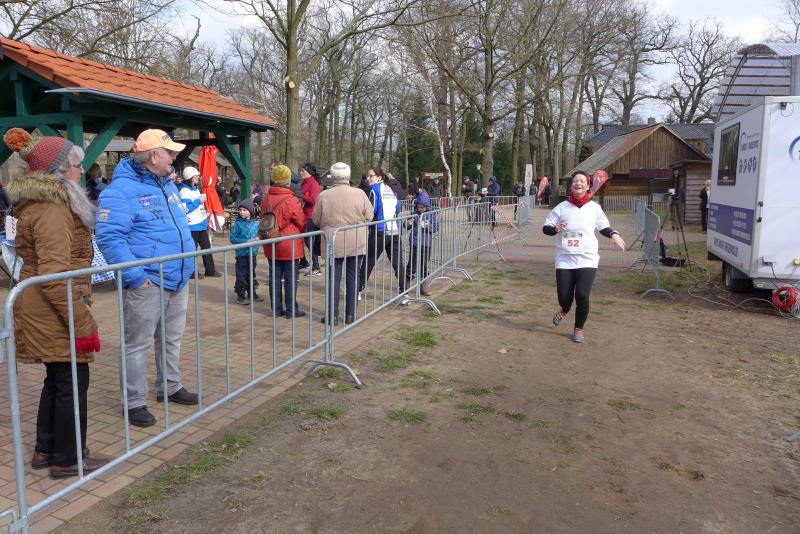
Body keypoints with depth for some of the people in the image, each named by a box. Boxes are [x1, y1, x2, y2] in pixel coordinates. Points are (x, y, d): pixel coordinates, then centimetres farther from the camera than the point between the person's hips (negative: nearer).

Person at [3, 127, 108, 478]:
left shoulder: (39, 203, 13)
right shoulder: (52, 210, -20)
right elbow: (54, 277, -26)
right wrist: (83, 324, -22)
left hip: (42, 309, 10)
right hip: (53, 309, -10)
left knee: (57, 379, 20)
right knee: (72, 382, 1)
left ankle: (45, 450, 33)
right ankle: (67, 460, 15)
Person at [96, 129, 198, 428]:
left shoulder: (168, 185, 15)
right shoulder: (121, 190, -14)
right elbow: (109, 238, -20)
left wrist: (189, 258, 17)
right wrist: (135, 276, -23)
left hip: (179, 280, 8)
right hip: (147, 284, -8)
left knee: (172, 339, 19)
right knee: (138, 344, 3)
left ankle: (170, 387, 34)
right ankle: (135, 402, 15)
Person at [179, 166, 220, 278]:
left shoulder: (195, 188, 15)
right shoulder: (184, 190, -15)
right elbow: (186, 208, -25)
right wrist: (199, 201, -18)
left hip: (201, 223, 10)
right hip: (192, 225, -9)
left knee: (206, 247, 13)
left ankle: (210, 270, 20)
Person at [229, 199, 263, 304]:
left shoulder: (256, 223, 1)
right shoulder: (238, 223, -10)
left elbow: (259, 234, 10)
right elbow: (233, 239, -11)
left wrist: (257, 238, -13)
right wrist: (246, 241, -20)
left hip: (252, 252, 4)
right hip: (242, 253, -4)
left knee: (251, 274, 17)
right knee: (241, 275, 0)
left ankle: (252, 293, 29)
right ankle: (240, 295, 12)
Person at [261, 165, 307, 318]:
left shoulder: (266, 199, 0)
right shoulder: (291, 200, -17)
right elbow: (302, 223, -6)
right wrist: (299, 233, 14)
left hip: (271, 245, 6)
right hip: (290, 246, -5)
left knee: (274, 277, 11)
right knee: (290, 278, 3)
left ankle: (276, 308, 17)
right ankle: (291, 310, 8)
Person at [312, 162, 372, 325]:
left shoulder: (324, 195, -7)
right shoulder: (359, 194, -7)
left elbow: (316, 220, 2)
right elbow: (369, 216, 1)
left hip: (333, 244, -1)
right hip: (356, 243, 1)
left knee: (334, 278, 7)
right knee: (352, 278, 10)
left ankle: (333, 316, 10)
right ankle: (350, 314, 16)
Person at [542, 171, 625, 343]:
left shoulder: (594, 208, 6)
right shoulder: (562, 207, 3)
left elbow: (603, 227, 18)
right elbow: (545, 228, 5)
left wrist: (613, 234, -3)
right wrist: (555, 228, -17)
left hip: (587, 259, 0)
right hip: (564, 260, 0)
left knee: (582, 296, -11)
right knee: (564, 297, -1)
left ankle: (579, 329, 14)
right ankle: (564, 311, 40)